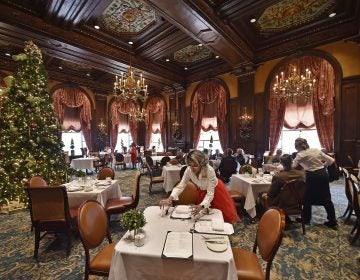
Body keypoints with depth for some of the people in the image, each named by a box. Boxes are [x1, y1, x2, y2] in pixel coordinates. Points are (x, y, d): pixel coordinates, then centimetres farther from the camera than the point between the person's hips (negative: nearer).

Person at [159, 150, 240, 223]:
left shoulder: (210, 171, -41)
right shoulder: (189, 170, -30)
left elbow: (210, 193, -37)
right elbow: (180, 186, -25)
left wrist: (201, 206, -52)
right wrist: (170, 199, -40)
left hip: (215, 190, -3)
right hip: (202, 191, 3)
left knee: (224, 214, 15)